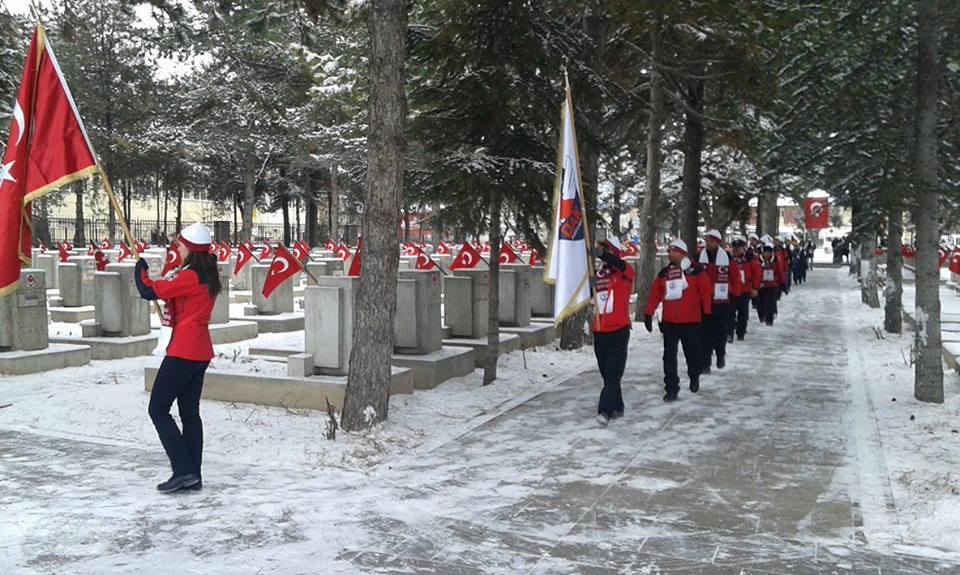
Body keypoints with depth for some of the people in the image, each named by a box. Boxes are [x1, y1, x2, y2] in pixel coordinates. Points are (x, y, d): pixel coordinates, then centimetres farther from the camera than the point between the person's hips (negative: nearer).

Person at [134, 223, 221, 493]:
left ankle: (184, 470, -5)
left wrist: (141, 269, 3)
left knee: (158, 409, -1)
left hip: (183, 352, -9)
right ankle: (193, 476, 16)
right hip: (200, 352, 9)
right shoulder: (208, 275, 11)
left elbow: (148, 291, -14)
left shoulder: (189, 276, -17)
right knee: (190, 412, 13)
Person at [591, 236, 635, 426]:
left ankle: (605, 410, -13)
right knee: (607, 373, 12)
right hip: (599, 331, 6)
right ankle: (617, 408, 24)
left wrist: (602, 254, -41)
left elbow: (621, 265, -26)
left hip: (619, 330, -6)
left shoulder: (624, 273, -4)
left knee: (613, 373, -9)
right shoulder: (597, 274, 11)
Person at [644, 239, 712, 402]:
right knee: (669, 357, 0)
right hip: (669, 322, 3)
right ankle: (672, 389, 6)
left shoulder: (696, 270, -3)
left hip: (691, 321, -3)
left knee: (692, 352, 7)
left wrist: (707, 314, -7)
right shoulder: (664, 273, 9)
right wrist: (648, 314, 5)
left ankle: (694, 376, 38)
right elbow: (654, 294, 9)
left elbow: (706, 292, -4)